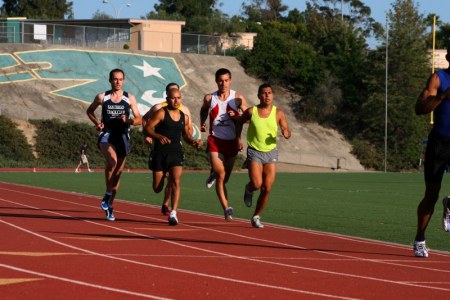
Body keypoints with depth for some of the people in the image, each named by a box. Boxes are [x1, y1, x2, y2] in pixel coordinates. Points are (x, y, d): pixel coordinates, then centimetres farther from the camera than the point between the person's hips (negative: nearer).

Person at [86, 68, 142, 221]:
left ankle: (109, 205, 23)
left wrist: (129, 121, -16)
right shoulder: (102, 97, 2)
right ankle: (108, 195, -17)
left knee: (118, 172, 8)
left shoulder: (130, 98, 4)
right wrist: (97, 123, -1)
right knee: (112, 160, -32)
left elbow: (139, 119, 5)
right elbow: (89, 111, 17)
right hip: (106, 136, -2)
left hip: (122, 137, 2)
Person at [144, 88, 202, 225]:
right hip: (160, 153, -2)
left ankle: (173, 213, -21)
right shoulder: (161, 113, -5)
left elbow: (186, 134, 24)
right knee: (157, 188, 5)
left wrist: (193, 142, 3)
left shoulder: (184, 117, 11)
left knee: (176, 181, -19)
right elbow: (147, 128, -12)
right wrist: (158, 136, -29)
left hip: (176, 153, 2)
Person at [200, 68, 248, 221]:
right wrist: (202, 123, 7)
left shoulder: (238, 98, -3)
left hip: (231, 143, 1)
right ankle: (226, 208, -15)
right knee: (221, 176, -15)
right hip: (215, 141, -1)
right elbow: (204, 109, 23)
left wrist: (236, 117, -17)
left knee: (225, 178, 15)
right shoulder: (209, 98, 0)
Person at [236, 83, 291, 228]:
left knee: (267, 188, -2)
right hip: (254, 151, -2)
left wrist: (286, 133, -20)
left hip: (271, 152, 2)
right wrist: (238, 138, 2)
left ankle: (256, 217, 17)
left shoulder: (278, 113, -2)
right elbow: (240, 122, 13)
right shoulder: (251, 111, -5)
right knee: (257, 184, -19)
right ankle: (248, 189, 20)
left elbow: (287, 131, 3)